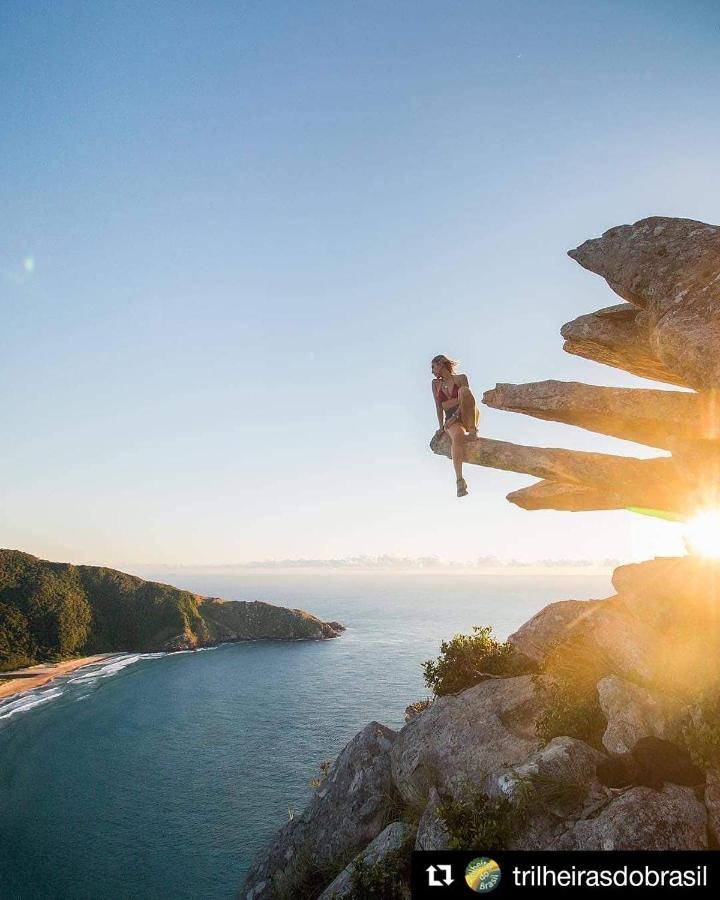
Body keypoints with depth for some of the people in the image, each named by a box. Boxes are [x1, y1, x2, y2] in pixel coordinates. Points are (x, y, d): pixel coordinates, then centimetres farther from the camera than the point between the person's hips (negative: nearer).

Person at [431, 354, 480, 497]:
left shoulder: (461, 378, 8)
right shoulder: (436, 383, 16)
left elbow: (464, 399, -6)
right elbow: (439, 406, 8)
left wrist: (455, 415, -19)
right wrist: (441, 427, -1)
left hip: (468, 417, -1)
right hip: (451, 420, 1)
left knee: (464, 390, -29)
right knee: (458, 435, -37)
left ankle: (472, 430, -27)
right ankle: (459, 480, -43)